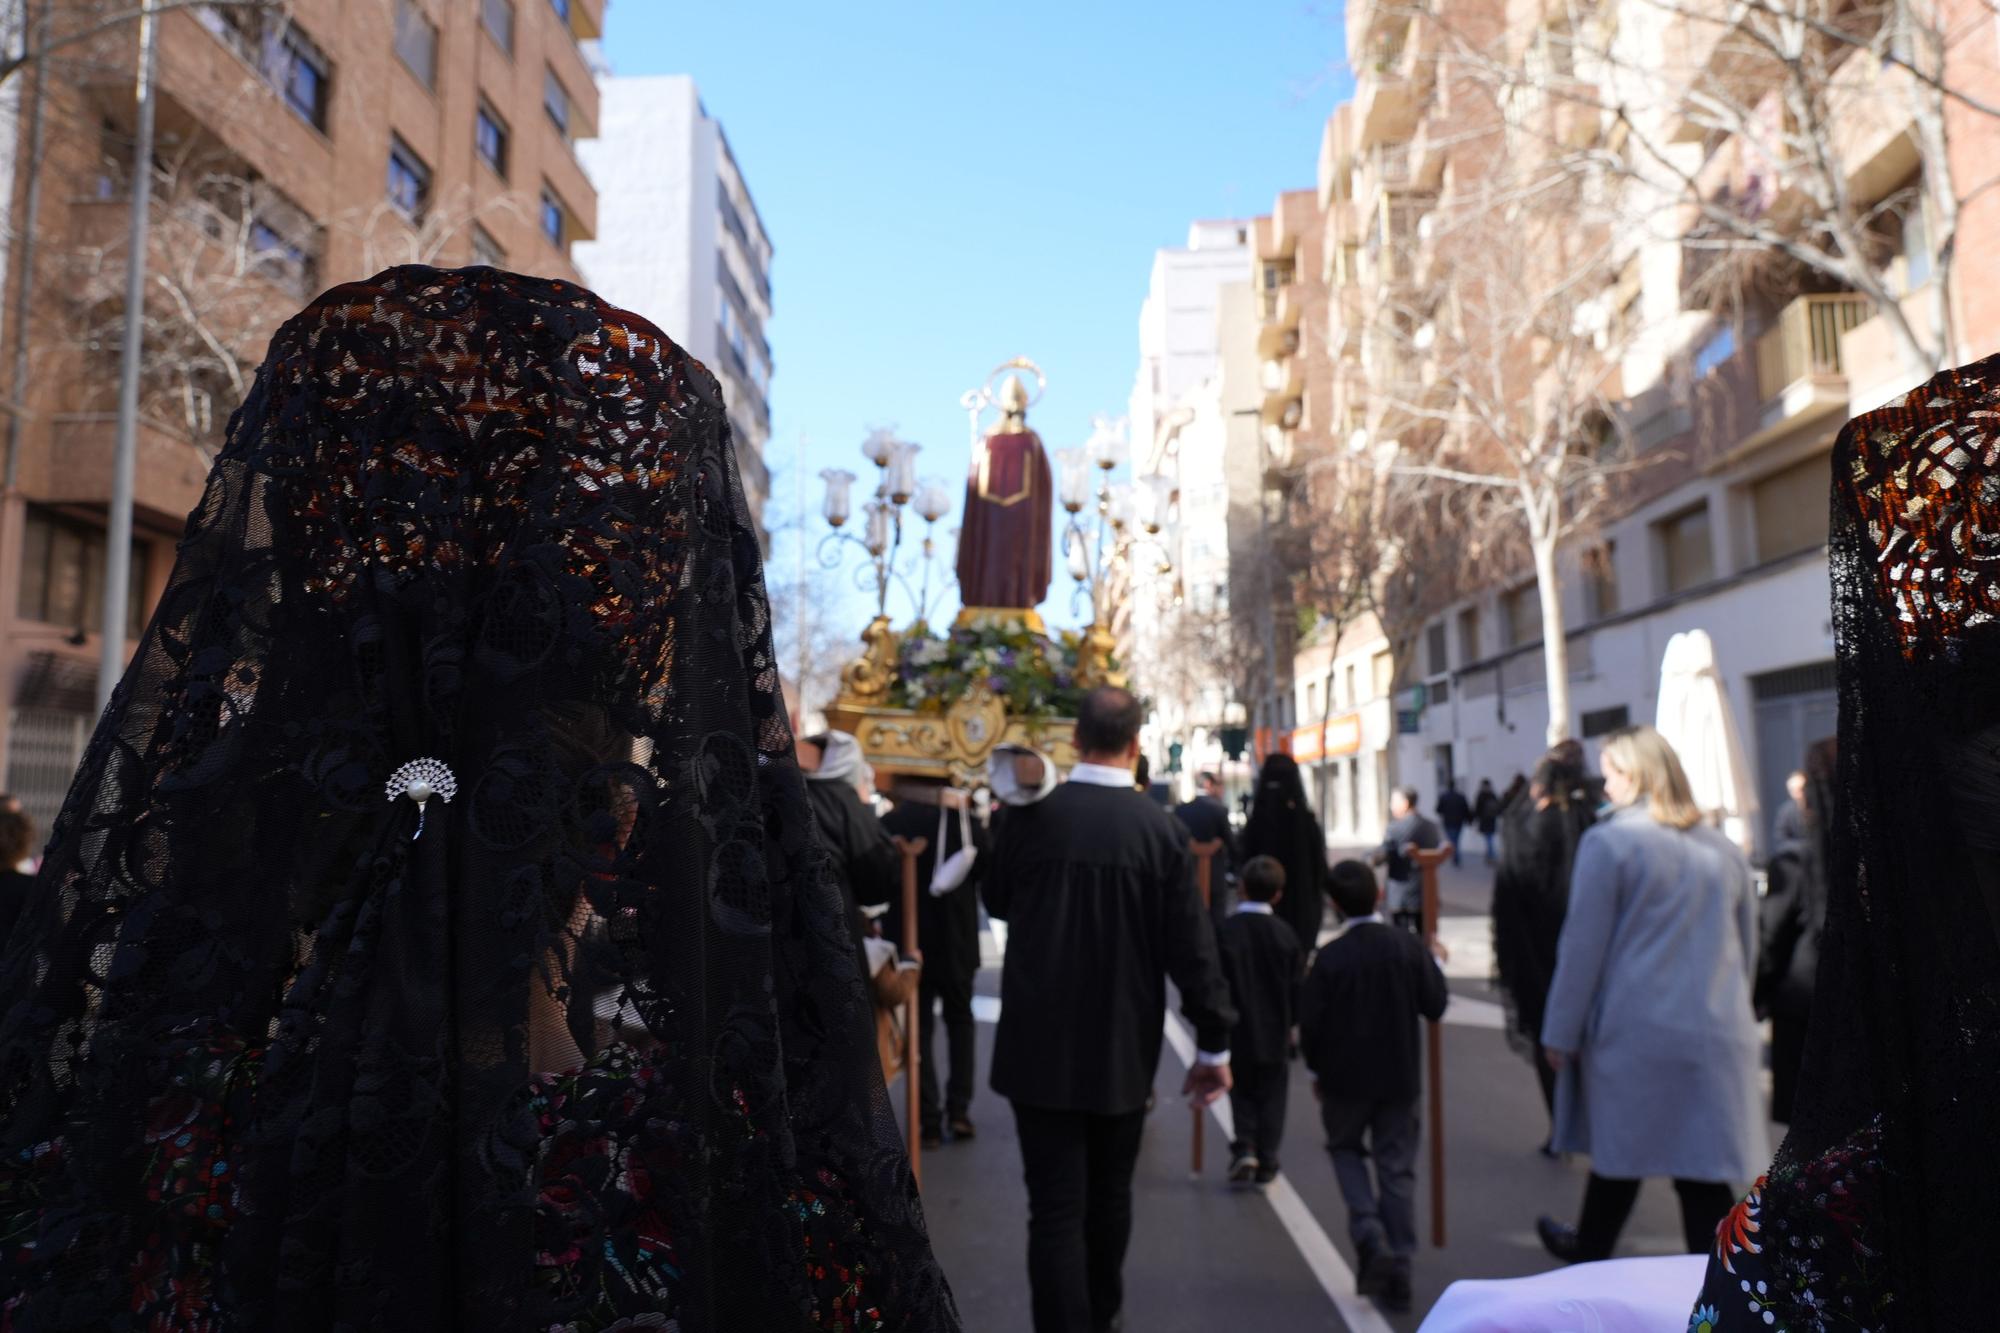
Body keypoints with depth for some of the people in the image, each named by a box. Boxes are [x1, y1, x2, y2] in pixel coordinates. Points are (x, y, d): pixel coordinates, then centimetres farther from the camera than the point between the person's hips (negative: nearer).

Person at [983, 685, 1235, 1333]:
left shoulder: (1029, 815, -9)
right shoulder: (1161, 829, -11)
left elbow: (996, 902, 9)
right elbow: (1191, 946, -9)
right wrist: (1214, 1043, 0)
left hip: (1041, 1045, -1)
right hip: (1122, 1048, 2)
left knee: (1055, 1207, 2)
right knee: (1110, 1194, 21)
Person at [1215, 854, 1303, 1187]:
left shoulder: (1224, 931, -13)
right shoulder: (1285, 935, -7)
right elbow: (1297, 987, -1)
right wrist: (1290, 1022, 13)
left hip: (1236, 1033, -1)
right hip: (1275, 1035, 1)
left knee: (1241, 1094, 16)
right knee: (1271, 1098, 12)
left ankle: (1245, 1148, 0)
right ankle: (1266, 1163, 14)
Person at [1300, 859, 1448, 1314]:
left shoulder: (1331, 957, -14)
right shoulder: (1409, 947, -9)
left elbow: (1310, 1022, -10)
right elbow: (1435, 1006, -3)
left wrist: (1317, 1070, 6)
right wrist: (1436, 965, 14)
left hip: (1345, 1077, -2)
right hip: (1399, 1078, 2)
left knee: (1345, 1148, 19)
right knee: (1397, 1166, 10)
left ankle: (1369, 1234, -2)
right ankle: (1398, 1270, 11)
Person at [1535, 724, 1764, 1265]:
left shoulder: (1607, 842, -9)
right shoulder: (1724, 850, 8)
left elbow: (1582, 946, -9)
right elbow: (1748, 947, 19)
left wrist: (1561, 1034, -2)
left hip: (1633, 1034, -4)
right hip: (1717, 1038, 4)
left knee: (1619, 1155, 13)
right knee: (1704, 1171, 6)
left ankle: (1590, 1252, 33)